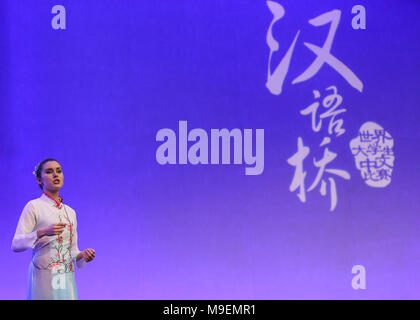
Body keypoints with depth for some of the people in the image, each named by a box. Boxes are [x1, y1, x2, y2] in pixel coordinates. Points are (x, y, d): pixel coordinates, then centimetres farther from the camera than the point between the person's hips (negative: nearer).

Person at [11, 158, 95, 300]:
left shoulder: (70, 212, 16)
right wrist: (42, 232, -23)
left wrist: (82, 255, -2)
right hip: (44, 276, -5)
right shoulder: (34, 206, -1)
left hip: (67, 277, 5)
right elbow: (16, 244, -9)